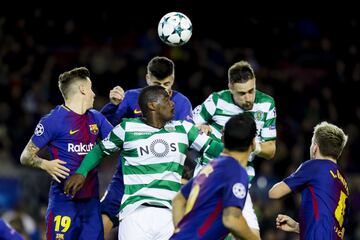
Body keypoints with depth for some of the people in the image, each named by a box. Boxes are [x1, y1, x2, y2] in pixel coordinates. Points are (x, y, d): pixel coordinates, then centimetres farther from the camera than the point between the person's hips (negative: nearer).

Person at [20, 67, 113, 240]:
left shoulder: (96, 118, 15)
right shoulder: (53, 120, -5)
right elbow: (26, 156, -4)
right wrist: (45, 164, -23)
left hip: (91, 200, 6)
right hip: (64, 201, -6)